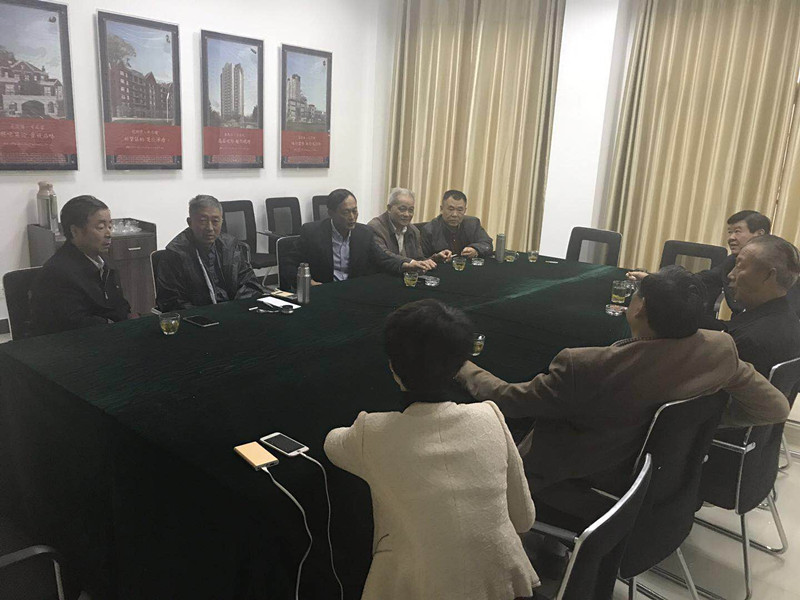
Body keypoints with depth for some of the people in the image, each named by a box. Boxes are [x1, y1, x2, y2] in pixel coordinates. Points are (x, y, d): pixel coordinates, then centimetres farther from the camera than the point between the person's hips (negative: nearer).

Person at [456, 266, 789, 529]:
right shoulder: (720, 350, -20)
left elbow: (506, 399, -21)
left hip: (586, 504, -6)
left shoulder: (585, 367, -34)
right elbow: (775, 407, -5)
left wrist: (465, 369, -1)